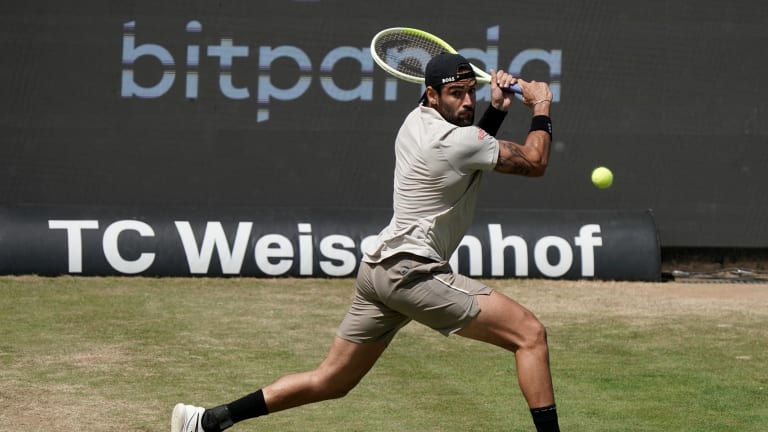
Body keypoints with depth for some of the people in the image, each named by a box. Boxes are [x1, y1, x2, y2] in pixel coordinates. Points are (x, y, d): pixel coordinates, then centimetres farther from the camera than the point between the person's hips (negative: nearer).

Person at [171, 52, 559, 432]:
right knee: (530, 335, -9)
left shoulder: (417, 121, 12)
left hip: (380, 269, 9)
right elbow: (534, 162, -3)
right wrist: (541, 109, 12)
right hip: (412, 270, -9)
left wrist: (496, 109, 14)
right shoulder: (457, 140, -14)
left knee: (330, 381, 15)